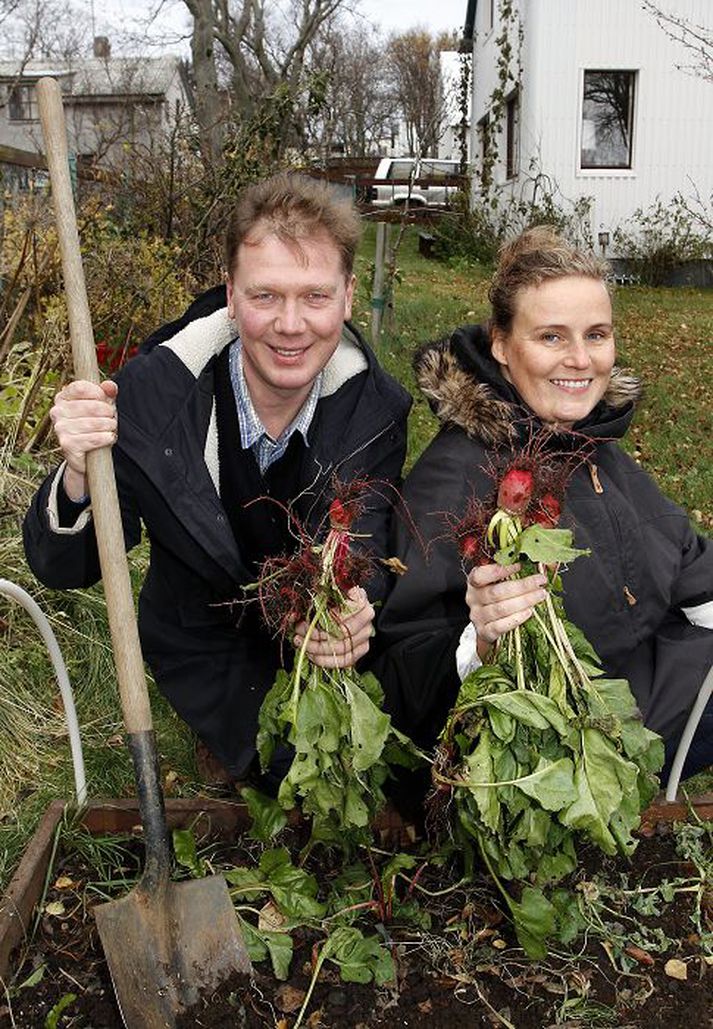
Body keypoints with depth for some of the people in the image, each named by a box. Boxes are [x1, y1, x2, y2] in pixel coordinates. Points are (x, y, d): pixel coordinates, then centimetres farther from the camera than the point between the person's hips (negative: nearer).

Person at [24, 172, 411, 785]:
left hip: (329, 650, 2)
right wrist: (79, 475, -39)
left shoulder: (378, 407, -17)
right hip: (208, 656, -1)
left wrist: (354, 609, -39)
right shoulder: (150, 390, -23)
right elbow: (64, 570, -16)